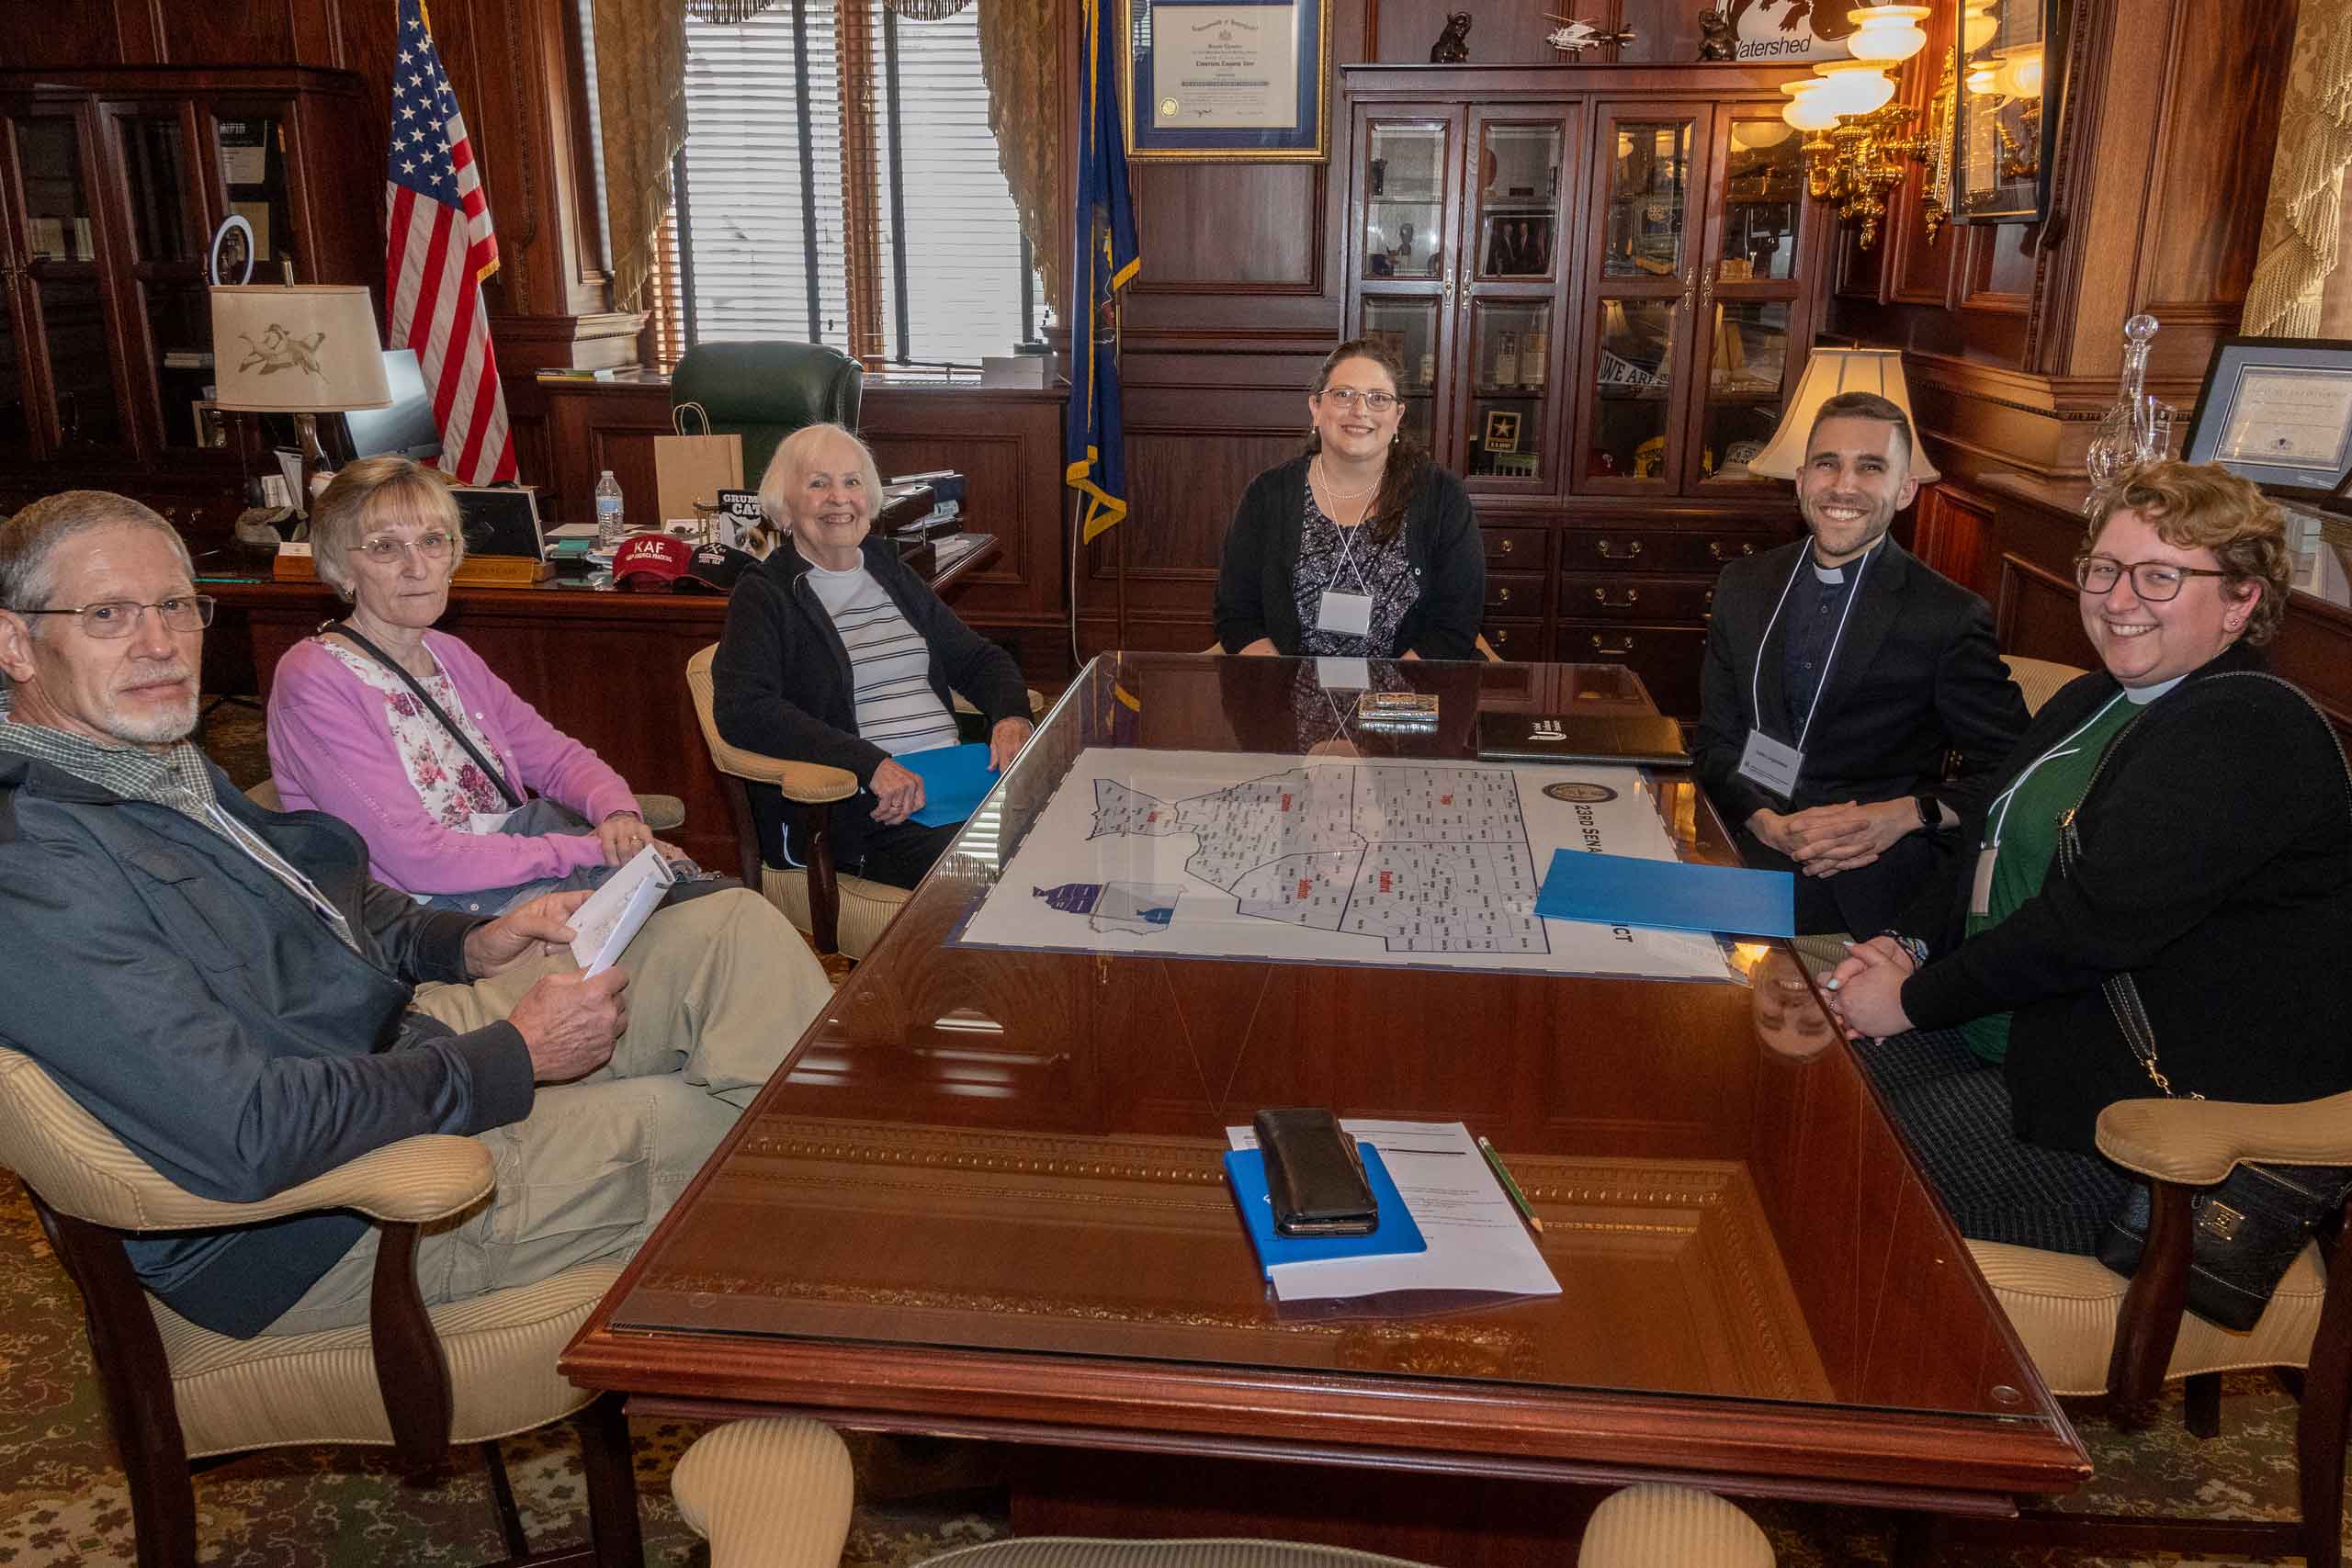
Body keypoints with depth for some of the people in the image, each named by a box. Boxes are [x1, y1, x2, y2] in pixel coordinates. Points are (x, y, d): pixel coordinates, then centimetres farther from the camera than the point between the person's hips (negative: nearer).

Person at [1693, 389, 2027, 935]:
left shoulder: (1951, 617, -4)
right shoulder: (1743, 585, 10)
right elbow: (1714, 741, 9)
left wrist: (1908, 815, -16)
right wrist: (1767, 824, -10)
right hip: (1744, 863, 3)